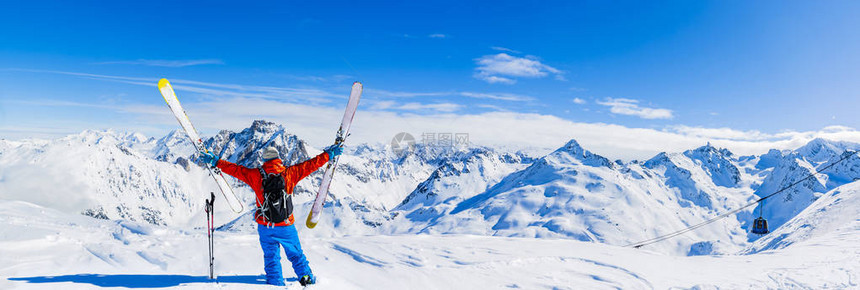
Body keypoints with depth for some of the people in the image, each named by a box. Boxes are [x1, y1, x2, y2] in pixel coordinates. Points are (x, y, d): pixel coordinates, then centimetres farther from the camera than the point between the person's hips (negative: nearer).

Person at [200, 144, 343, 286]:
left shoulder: (256, 175, -6)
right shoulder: (290, 172, -6)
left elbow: (235, 169, -1)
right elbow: (311, 164, -2)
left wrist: (215, 161, 10)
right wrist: (330, 154, 6)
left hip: (265, 226, 0)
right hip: (286, 226, 0)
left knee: (272, 257, 13)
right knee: (296, 254, 17)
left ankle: (276, 283, 13)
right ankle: (307, 278, 19)